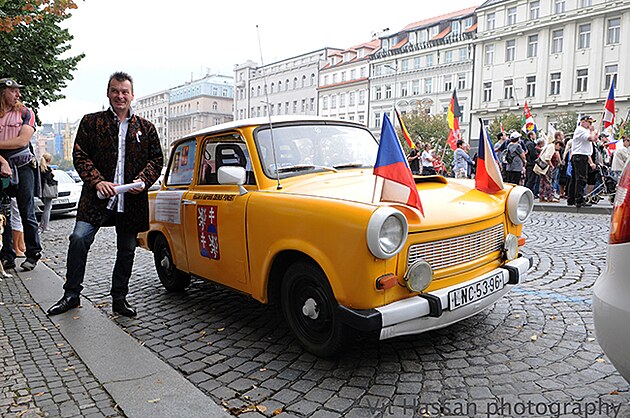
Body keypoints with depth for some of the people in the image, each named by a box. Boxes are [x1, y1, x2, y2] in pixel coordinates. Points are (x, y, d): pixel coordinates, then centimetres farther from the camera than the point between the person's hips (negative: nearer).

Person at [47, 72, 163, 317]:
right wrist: (97, 181, -12)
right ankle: (71, 294, 6)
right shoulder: (91, 122, 7)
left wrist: (143, 180, -8)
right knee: (79, 239, -13)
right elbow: (79, 155, 2)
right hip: (98, 197, -1)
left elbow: (156, 160, 10)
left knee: (127, 250, 8)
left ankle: (119, 299, 22)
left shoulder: (146, 128, 11)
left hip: (132, 202, 2)